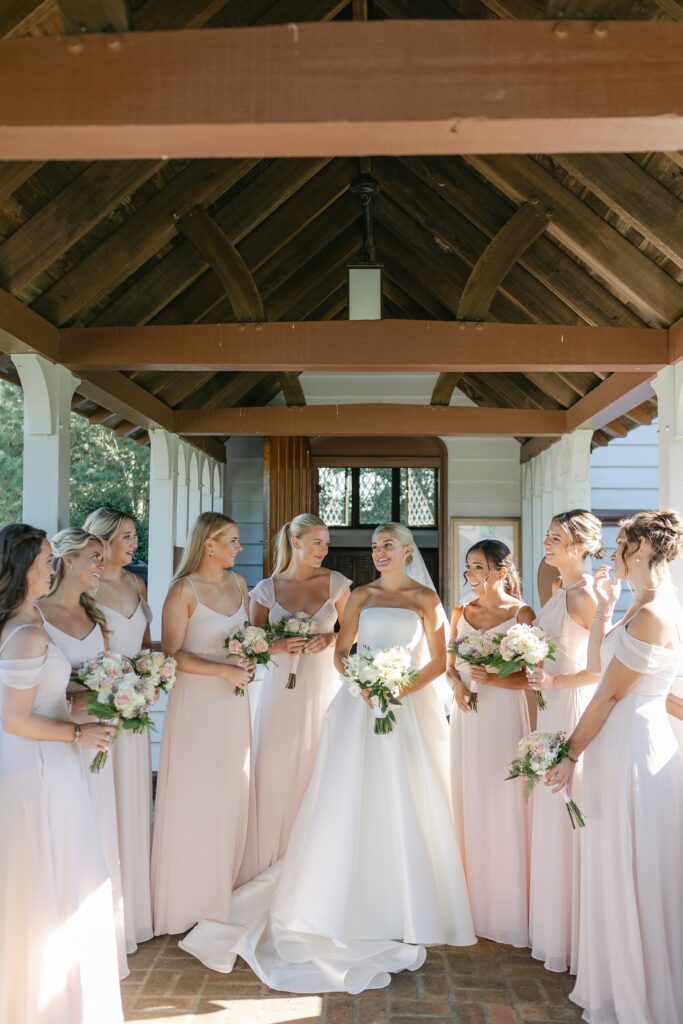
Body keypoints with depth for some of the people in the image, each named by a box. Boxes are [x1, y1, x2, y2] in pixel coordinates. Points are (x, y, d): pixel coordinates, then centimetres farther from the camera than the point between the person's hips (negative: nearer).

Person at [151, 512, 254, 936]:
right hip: (197, 701, -6)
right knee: (197, 797, 3)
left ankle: (226, 885, 27)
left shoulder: (238, 582, 7)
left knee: (233, 795, 12)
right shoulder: (184, 590, -13)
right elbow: (172, 654, -15)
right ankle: (192, 897, 19)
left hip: (234, 702, 6)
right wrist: (225, 671, -20)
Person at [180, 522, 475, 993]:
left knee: (407, 807, 1)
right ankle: (358, 905, 11)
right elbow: (342, 652, 8)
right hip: (362, 706, 1)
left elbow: (438, 660, 2)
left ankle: (403, 909, 16)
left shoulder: (426, 598, 4)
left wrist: (404, 688, -13)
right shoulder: (361, 596, 9)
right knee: (354, 803, 0)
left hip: (412, 707, -1)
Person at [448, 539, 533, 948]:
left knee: (504, 805, 1)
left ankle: (507, 909, 16)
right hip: (468, 715, 5)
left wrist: (493, 680, -22)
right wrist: (457, 684, -5)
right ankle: (473, 902, 23)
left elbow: (531, 676, -8)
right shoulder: (461, 613, 8)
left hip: (505, 715, -5)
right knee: (469, 803, 9)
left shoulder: (522, 614, -6)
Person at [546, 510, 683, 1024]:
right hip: (619, 746, 10)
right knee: (614, 871, 19)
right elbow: (598, 665, 13)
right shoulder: (642, 607, 9)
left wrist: (572, 754, -12)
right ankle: (618, 982, 35)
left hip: (633, 747, -10)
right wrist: (604, 608, 7)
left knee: (632, 877, 5)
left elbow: (608, 694, -18)